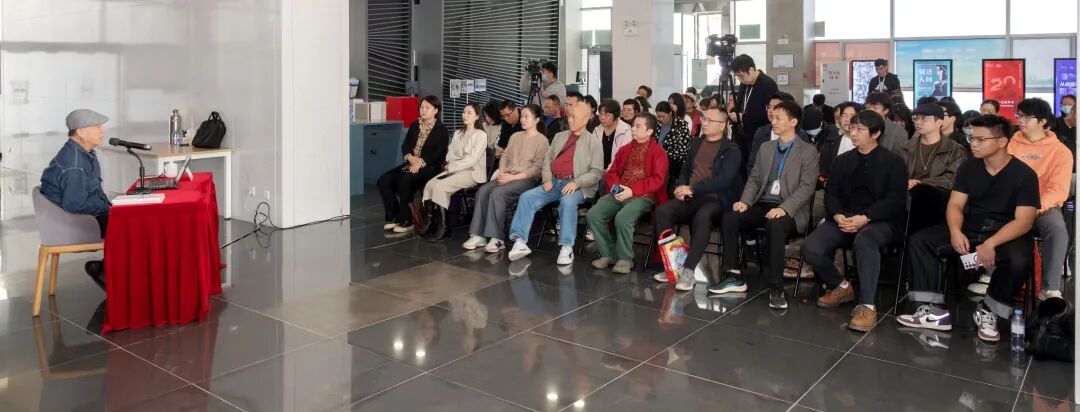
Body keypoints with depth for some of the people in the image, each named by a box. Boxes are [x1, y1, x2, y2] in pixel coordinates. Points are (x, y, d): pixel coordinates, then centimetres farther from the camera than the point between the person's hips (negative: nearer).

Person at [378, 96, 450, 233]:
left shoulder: (441, 129, 0)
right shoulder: (415, 125, 18)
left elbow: (439, 154, -10)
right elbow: (405, 146, 12)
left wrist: (420, 162, -22)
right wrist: (410, 157, -10)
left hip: (429, 167, -6)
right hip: (411, 164, 6)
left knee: (404, 180, -33)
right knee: (383, 180, -15)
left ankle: (406, 221, -21)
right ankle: (394, 217, -9)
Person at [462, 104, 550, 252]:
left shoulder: (542, 140, -1)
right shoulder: (515, 136, 21)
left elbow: (538, 168, -11)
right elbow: (504, 157, 18)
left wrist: (513, 177, -17)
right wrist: (502, 173, -4)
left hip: (527, 179, -6)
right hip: (508, 176, 6)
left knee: (497, 193, -31)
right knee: (482, 191, -21)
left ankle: (497, 239, -28)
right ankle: (479, 235, -23)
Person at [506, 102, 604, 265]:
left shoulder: (593, 141, 5)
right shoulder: (559, 136, 22)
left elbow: (597, 172, -3)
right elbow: (547, 159, 19)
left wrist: (576, 182, -17)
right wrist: (547, 179, 0)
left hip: (576, 186, -5)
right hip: (554, 182, 5)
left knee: (567, 201, -38)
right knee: (526, 197, -18)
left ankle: (566, 248, -34)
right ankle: (520, 242, -22)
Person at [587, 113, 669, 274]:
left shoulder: (658, 152, 1)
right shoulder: (625, 149, 20)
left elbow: (657, 179, -10)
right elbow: (612, 172, 20)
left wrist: (632, 190, -19)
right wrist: (615, 186, -4)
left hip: (643, 196, -6)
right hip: (619, 194, 6)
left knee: (622, 218, -35)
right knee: (593, 214, -17)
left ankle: (625, 258, -14)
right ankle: (608, 254, -3)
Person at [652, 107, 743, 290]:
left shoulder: (731, 150, -1)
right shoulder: (696, 143, 19)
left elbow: (723, 180, -14)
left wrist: (692, 189, -18)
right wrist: (681, 187, 0)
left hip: (715, 199, -6)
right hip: (690, 198, 6)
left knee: (702, 217, -39)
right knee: (662, 211, -22)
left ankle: (688, 270, -34)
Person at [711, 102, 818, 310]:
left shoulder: (808, 151, 1)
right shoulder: (765, 148, 18)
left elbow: (806, 187, -10)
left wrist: (784, 208, -25)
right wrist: (745, 202, -5)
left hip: (790, 211, -5)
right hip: (762, 205, 5)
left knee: (774, 225, -38)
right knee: (729, 218, -22)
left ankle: (776, 288, -31)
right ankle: (733, 277, -15)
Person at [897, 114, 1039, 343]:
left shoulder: (1024, 174, -10)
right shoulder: (968, 167, 3)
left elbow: (1024, 221, -18)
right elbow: (955, 205, 0)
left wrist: (991, 243, -33)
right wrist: (956, 231, -23)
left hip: (1008, 233, -4)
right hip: (970, 228, 4)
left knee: (1018, 261, -37)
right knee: (919, 241, -16)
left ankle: (988, 312, -10)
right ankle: (934, 309, -20)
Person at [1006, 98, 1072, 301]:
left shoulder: (1060, 151, 3)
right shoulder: (1011, 144, 9)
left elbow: (1059, 189, -6)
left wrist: (1037, 206, -25)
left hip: (1044, 206, -1)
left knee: (1057, 229, -33)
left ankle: (1050, 289, -26)